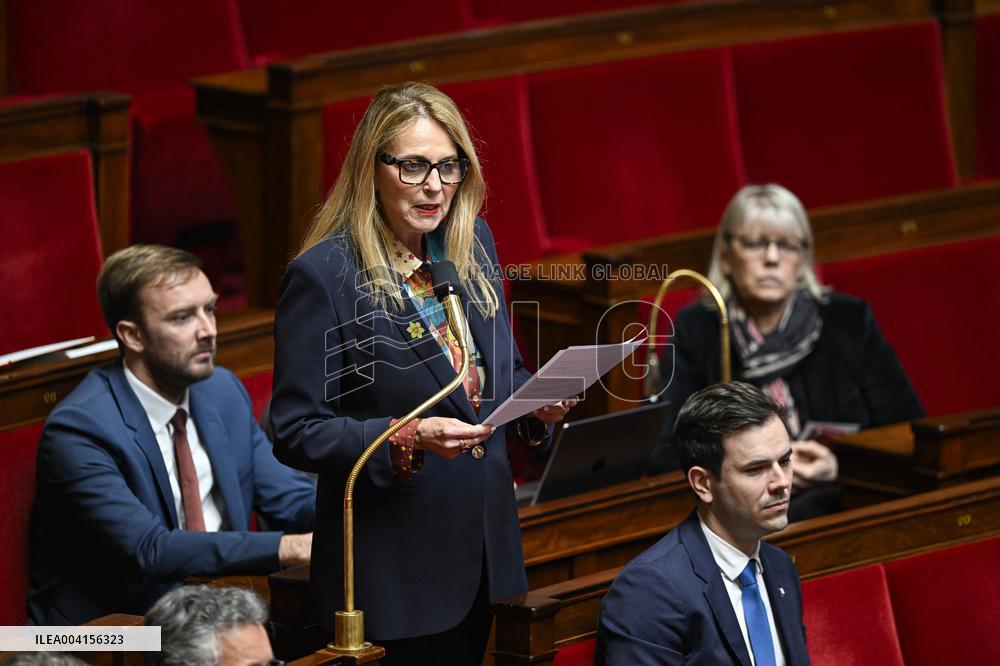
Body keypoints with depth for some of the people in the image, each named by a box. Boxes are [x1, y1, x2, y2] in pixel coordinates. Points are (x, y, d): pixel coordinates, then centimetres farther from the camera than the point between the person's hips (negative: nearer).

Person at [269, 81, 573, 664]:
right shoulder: (323, 275, -15)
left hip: (483, 546, 6)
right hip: (393, 567, -6)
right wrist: (407, 440, -28)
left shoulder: (472, 244, 6)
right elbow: (296, 432, -15)